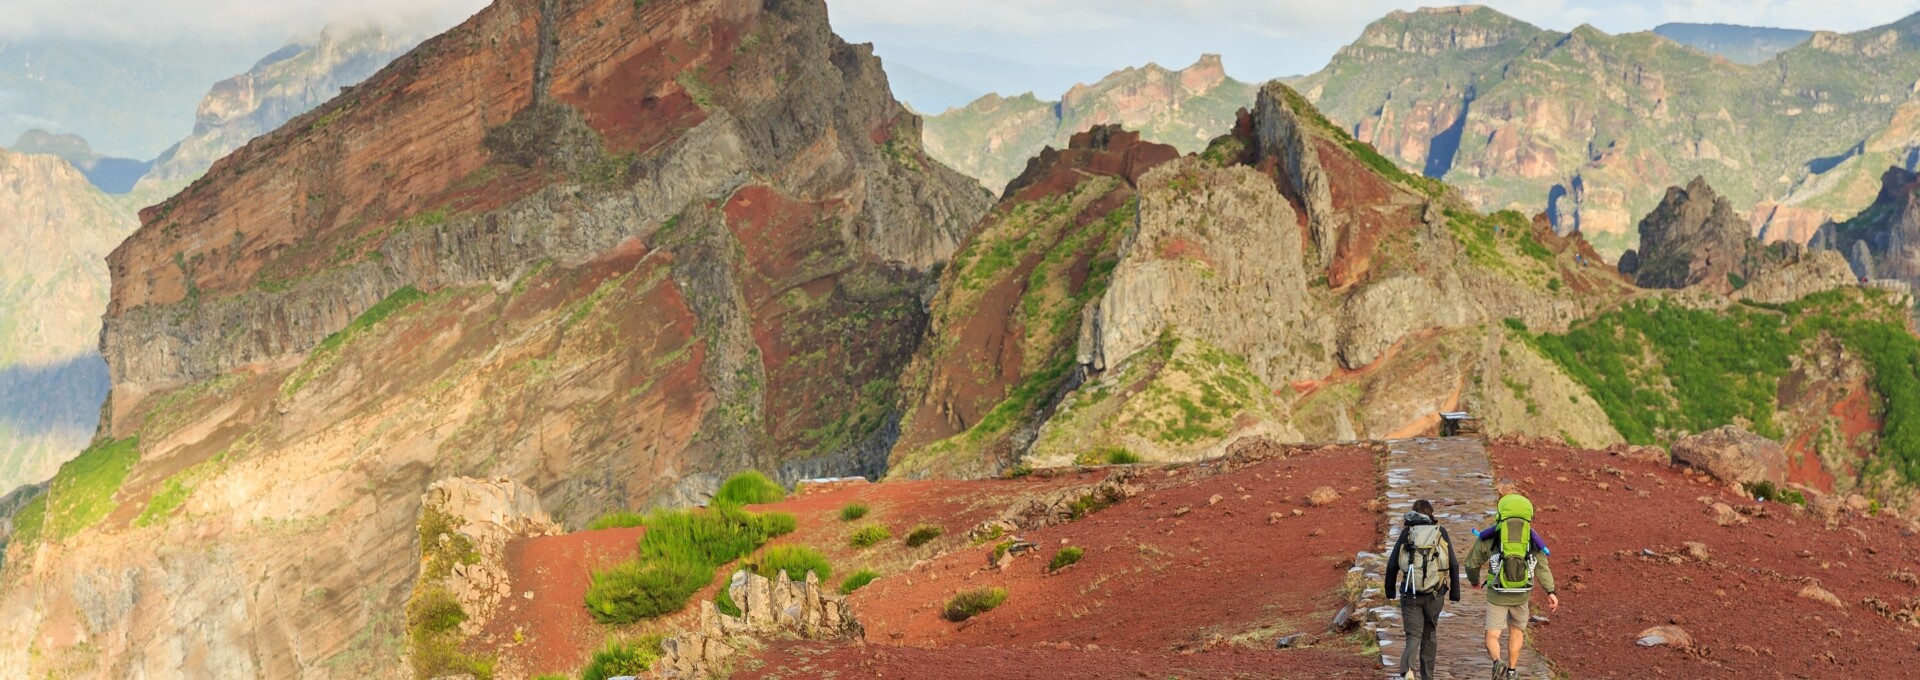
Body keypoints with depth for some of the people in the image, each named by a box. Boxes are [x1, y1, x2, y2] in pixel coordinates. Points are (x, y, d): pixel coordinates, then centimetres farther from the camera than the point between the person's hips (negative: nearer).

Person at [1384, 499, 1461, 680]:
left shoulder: (1406, 533, 2)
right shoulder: (1441, 532, 3)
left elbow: (1392, 565, 0)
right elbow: (1453, 565, 1)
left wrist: (1390, 590, 12)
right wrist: (1455, 592, 9)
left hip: (1410, 594, -1)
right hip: (1435, 594, 1)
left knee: (1413, 635, 0)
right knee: (1429, 634, 18)